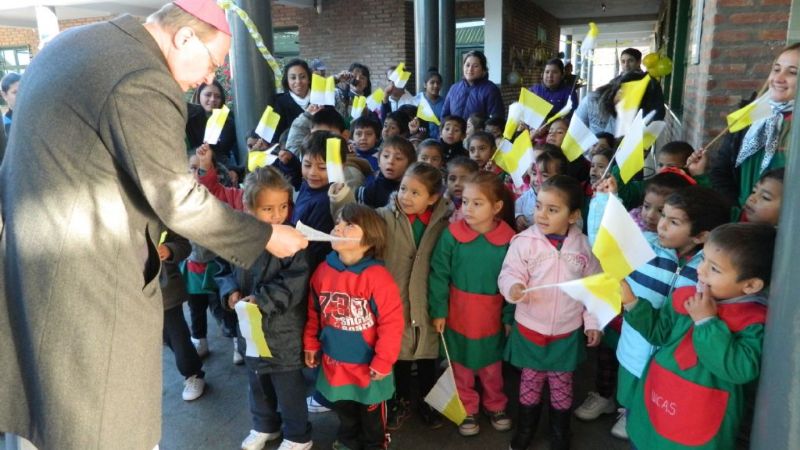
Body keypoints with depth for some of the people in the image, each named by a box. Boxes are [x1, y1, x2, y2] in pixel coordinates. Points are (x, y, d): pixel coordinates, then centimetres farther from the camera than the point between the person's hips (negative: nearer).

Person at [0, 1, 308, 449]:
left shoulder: (72, 41, 10)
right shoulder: (145, 84, -22)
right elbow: (178, 201, -22)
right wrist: (267, 236, -12)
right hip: (86, 273, -10)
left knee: (45, 396, 24)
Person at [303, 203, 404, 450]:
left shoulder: (377, 276, -25)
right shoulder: (323, 270, -8)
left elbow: (392, 322, -22)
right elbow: (314, 313, 4)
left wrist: (383, 361, -18)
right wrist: (310, 344, 8)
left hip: (368, 364, -4)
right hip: (334, 361, 5)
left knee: (372, 412, 20)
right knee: (344, 408, 27)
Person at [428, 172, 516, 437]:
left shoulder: (509, 239, -14)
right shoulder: (452, 234, -16)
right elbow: (438, 275, -9)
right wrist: (438, 311, -7)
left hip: (492, 317, 0)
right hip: (458, 314, 0)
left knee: (492, 365, 20)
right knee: (461, 365, 16)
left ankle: (495, 405, 44)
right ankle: (467, 409, 38)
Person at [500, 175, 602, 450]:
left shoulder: (584, 246, -7)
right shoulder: (524, 241, -14)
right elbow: (509, 274, -13)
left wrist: (593, 323, 3)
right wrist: (513, 287, -36)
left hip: (568, 331, 1)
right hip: (530, 328, -1)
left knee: (562, 383, 17)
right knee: (530, 379, 16)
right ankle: (525, 427, 38)